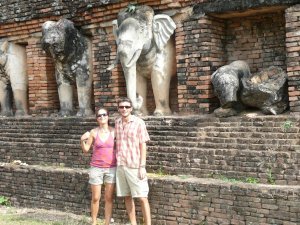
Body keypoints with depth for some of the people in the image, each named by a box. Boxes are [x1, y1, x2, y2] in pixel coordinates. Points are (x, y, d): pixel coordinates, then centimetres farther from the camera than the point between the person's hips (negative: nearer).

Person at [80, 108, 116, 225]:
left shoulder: (114, 131, -1)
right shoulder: (93, 132, -2)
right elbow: (85, 150, 2)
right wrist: (82, 140, -14)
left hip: (111, 168, 0)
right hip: (96, 168, 0)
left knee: (109, 198, 4)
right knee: (95, 198, 5)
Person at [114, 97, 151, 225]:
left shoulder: (139, 123, -7)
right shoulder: (117, 123, 8)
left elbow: (143, 146, -7)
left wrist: (142, 167, -12)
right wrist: (117, 162, 12)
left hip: (135, 166, -5)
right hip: (120, 166, 5)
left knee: (142, 197, -3)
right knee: (127, 197, 10)